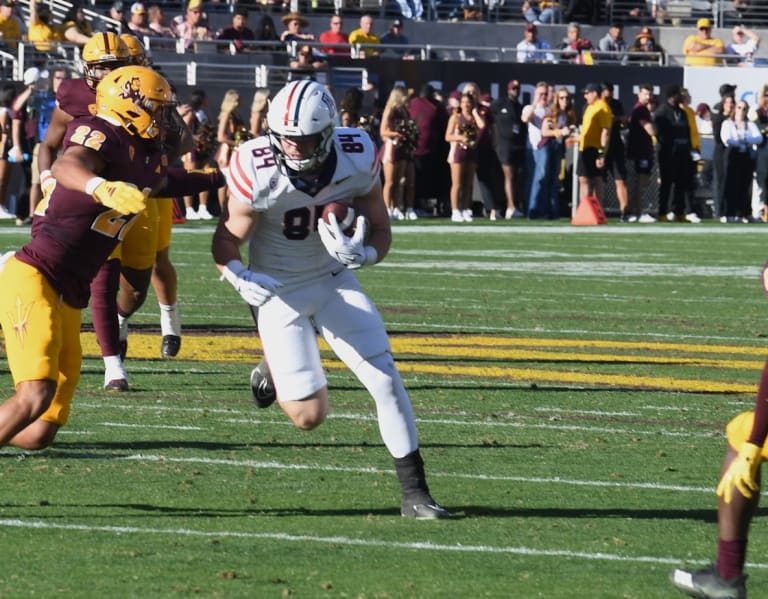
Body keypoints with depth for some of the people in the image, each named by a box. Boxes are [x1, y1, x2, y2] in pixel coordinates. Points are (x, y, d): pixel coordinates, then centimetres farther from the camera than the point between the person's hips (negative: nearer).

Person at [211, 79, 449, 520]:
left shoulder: (357, 160, -18)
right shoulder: (258, 173, -25)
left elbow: (381, 229, -5)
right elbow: (228, 240, -12)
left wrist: (365, 254, -28)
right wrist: (239, 275, -34)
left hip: (335, 282, 3)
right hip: (280, 291, -3)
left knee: (386, 379, -9)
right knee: (310, 416, -5)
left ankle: (415, 491, 1)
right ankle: (276, 370, 30)